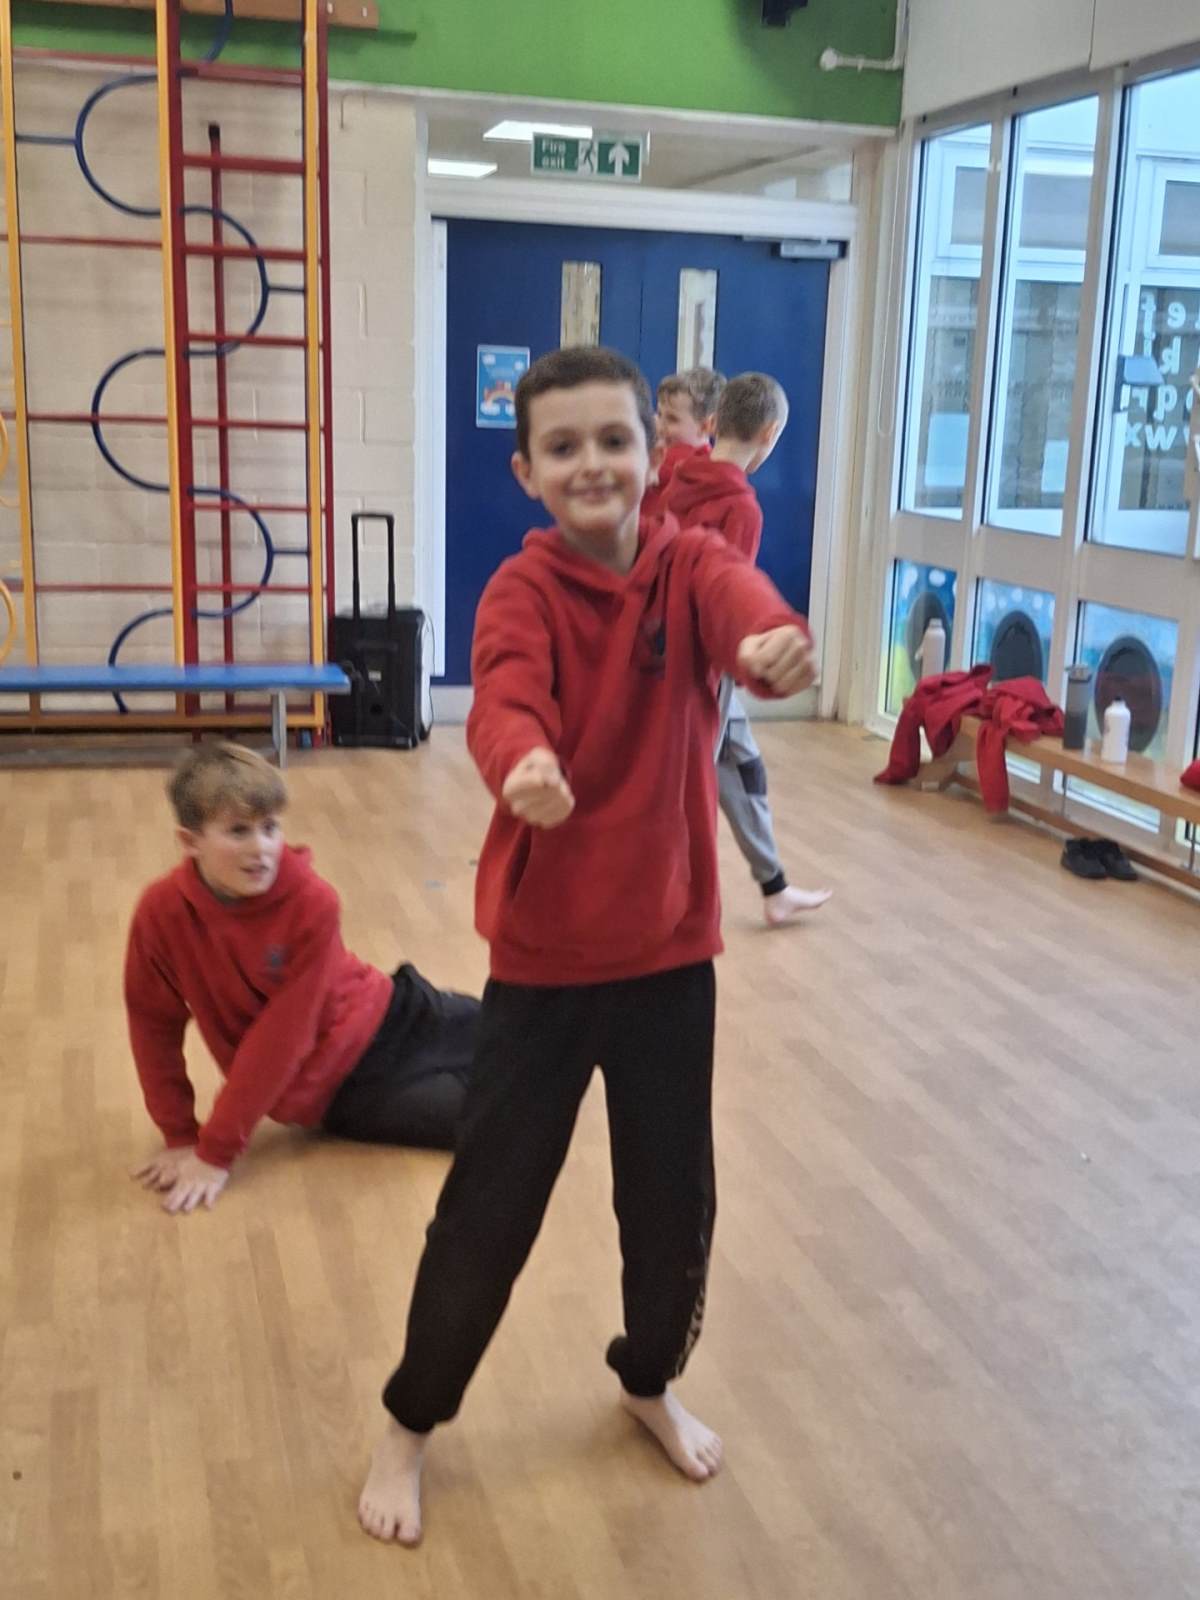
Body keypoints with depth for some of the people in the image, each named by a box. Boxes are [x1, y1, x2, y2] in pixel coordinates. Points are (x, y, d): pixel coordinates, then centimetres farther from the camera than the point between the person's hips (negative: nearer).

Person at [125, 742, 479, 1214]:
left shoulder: (312, 903, -27)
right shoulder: (162, 913, -21)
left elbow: (282, 1039, -25)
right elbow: (155, 1026, -8)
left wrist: (217, 1152, -24)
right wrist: (180, 1136, -7)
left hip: (393, 1017, 0)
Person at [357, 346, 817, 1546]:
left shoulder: (689, 566, -4)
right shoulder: (522, 590, -10)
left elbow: (739, 603, -28)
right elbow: (506, 696, -30)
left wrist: (775, 643, -53)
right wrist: (522, 763, -55)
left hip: (670, 947, 3)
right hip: (543, 950, -2)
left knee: (675, 1198, 14)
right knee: (489, 1203, 6)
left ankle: (650, 1383, 43)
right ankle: (408, 1426, 30)